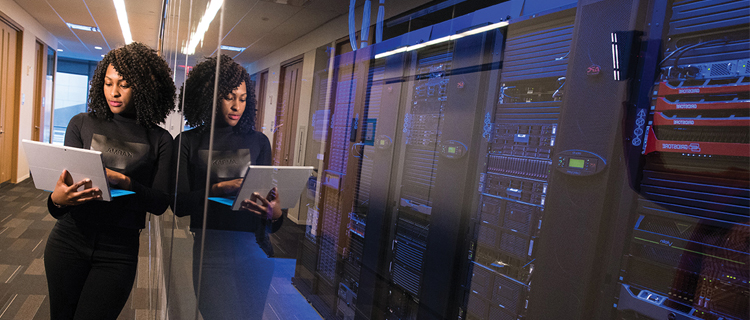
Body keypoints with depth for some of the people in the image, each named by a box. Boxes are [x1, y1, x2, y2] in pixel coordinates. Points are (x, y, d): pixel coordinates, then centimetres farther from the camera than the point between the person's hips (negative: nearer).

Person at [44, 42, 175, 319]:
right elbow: (65, 180, -2)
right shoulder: (81, 125, 2)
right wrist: (56, 200, -24)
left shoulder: (160, 141, -4)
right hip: (69, 241, 2)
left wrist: (123, 182, -24)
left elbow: (160, 203, -8)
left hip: (118, 250, -2)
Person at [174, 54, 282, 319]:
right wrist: (219, 189, -19)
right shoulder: (188, 142, 3)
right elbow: (179, 204, -4)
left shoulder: (258, 142, 8)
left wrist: (275, 214, -17)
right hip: (210, 250, -1)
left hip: (254, 249, 2)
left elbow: (267, 195, 6)